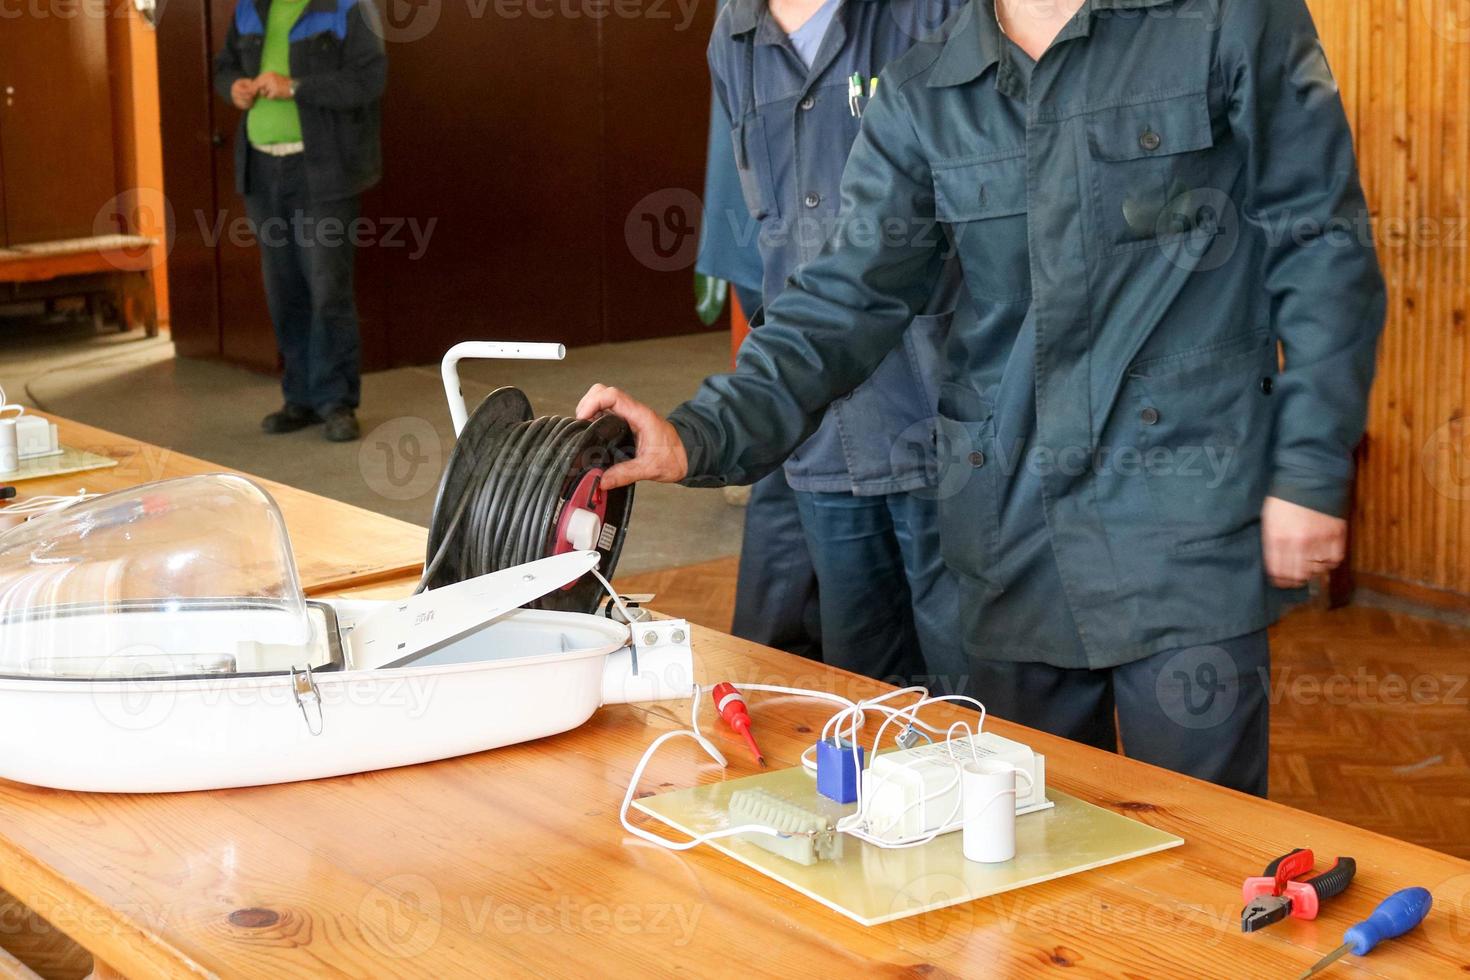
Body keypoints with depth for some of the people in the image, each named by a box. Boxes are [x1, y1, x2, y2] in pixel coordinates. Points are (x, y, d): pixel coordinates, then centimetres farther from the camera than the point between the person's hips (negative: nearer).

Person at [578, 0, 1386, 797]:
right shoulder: (920, 96, 8)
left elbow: (1323, 250, -3)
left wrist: (1310, 472, -8)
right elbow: (848, 296, 3)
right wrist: (702, 436, -11)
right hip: (1013, 531, 4)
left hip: (1186, 519, -4)